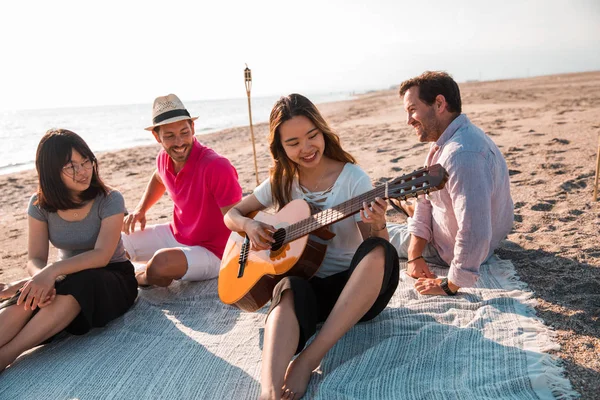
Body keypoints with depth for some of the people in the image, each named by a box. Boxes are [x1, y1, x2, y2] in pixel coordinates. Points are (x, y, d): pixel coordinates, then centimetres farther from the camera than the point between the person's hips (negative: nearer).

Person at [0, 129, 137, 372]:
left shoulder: (109, 201, -16)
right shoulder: (40, 205, -4)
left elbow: (101, 256, -26)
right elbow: (35, 260, -8)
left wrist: (53, 271, -41)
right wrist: (43, 276, -33)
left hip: (113, 279, -3)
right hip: (68, 278, 3)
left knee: (77, 286, -38)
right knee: (29, 298, -31)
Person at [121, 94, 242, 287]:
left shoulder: (217, 167, -29)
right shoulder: (164, 158, -6)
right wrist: (141, 209, 8)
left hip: (211, 251, -7)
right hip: (174, 234, 7)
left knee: (162, 261, -34)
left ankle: (141, 279, 0)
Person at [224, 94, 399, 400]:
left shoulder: (353, 177, -6)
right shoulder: (281, 182, 4)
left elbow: (374, 243, -8)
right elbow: (231, 214, 13)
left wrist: (377, 227, -32)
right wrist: (249, 225, -11)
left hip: (354, 288, -1)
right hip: (308, 284, 1)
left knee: (380, 251, -35)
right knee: (289, 288, -36)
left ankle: (306, 362, -35)